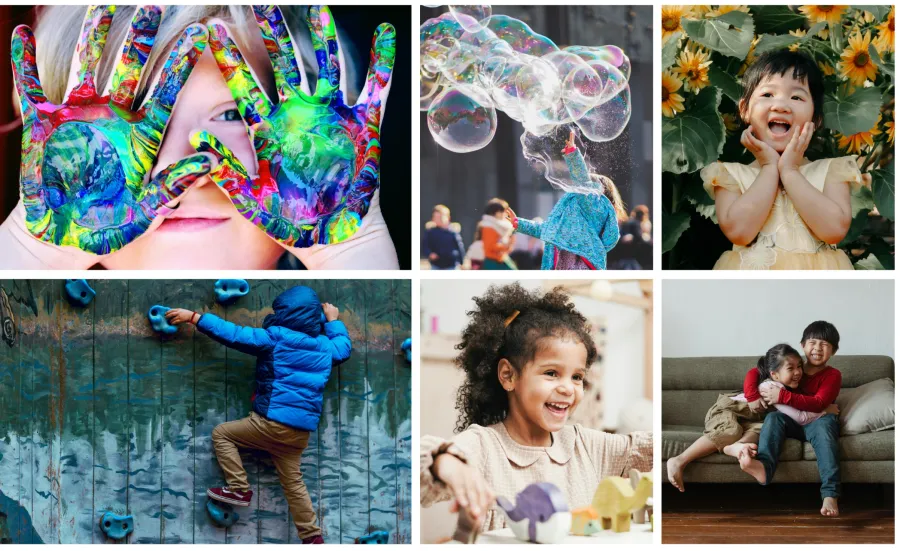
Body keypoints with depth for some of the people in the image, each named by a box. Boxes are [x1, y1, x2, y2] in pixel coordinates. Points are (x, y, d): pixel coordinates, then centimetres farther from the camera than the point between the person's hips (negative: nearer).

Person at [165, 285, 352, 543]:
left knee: (221, 433, 11)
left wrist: (194, 317, -7)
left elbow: (233, 334, -11)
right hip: (302, 429, 7)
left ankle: (239, 490, 4)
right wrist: (333, 322, 42)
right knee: (293, 481, 18)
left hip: (273, 422, -7)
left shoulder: (275, 338, -9)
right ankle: (312, 536, 18)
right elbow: (344, 348, 31)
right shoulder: (325, 347, 9)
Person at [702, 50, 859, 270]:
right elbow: (737, 231, -11)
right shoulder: (731, 174, 5)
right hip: (752, 270, 0)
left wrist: (789, 171, -6)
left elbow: (835, 229, -10)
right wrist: (770, 168, -5)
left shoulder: (831, 170, 6)